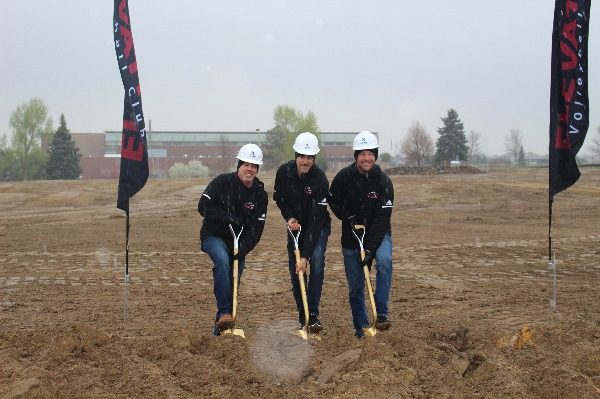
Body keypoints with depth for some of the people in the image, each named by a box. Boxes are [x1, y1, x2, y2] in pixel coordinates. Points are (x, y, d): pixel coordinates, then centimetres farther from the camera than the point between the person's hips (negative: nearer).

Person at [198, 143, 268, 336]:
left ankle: (221, 325, 24)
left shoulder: (260, 194, -2)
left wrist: (244, 247, -22)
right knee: (222, 260, -34)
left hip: (239, 241, 4)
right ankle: (224, 313, -36)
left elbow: (257, 226, -7)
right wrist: (226, 217, -26)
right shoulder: (221, 182, -10)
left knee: (233, 282, 5)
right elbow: (203, 206, -12)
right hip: (214, 236, -4)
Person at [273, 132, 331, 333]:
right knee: (295, 269, 0)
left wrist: (305, 255, -35)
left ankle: (313, 315, -15)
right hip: (296, 225, 4)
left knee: (316, 262, -22)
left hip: (318, 227, -3)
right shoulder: (284, 172, -17)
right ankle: (302, 316, 13)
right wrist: (290, 218, -17)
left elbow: (316, 220, -32)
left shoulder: (320, 179, -30)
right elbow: (279, 198, 3)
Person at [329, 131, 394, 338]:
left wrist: (371, 248, -25)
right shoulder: (344, 177, -10)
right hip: (351, 237, 2)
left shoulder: (383, 181, -14)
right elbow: (333, 202, 6)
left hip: (378, 234, -2)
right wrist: (349, 217, -13)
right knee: (355, 286, 4)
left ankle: (381, 314, -25)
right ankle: (360, 327, 20)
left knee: (384, 260, -31)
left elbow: (382, 218, -17)